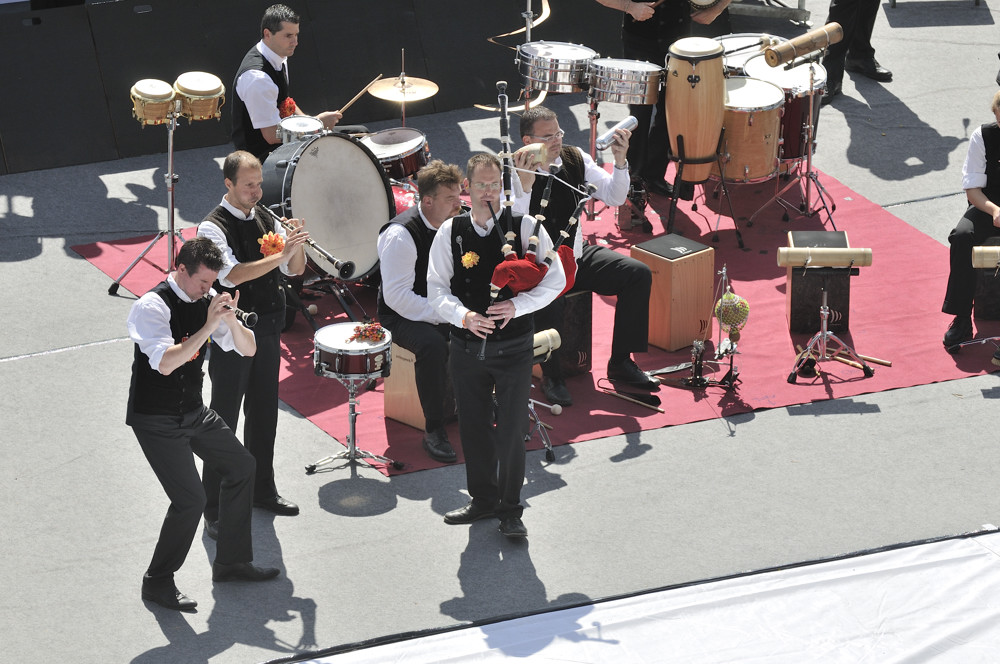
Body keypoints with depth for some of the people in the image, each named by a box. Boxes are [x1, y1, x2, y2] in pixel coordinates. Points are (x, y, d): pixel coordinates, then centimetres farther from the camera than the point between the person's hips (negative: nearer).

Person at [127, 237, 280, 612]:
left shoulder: (206, 298, 0)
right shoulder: (152, 307, -22)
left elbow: (248, 349, 3)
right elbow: (166, 363, -34)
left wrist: (231, 320, -18)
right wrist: (208, 325, -33)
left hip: (194, 412, 8)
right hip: (156, 421, -8)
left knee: (241, 467, 15)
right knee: (190, 499, -14)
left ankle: (231, 561, 28)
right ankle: (157, 582, 4)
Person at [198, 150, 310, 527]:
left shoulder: (266, 220, 7)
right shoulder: (214, 227, -14)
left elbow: (295, 270, 6)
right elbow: (232, 274, -28)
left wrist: (297, 245, -14)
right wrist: (281, 253, -32)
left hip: (268, 329, 7)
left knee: (263, 414, 17)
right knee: (224, 421, 0)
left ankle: (262, 491, 32)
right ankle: (214, 507, 6)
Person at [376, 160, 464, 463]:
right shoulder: (400, 234, -22)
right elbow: (397, 296, -25)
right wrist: (447, 316, -29)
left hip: (446, 308, 6)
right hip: (403, 315, -6)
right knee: (432, 345, -36)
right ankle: (434, 431, -25)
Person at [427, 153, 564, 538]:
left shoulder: (525, 228, -5)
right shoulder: (450, 233, 1)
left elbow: (555, 279, -6)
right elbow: (436, 289, 0)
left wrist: (516, 306, -20)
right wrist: (464, 316, -19)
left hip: (513, 347, -2)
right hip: (466, 346, 2)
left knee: (512, 429, -1)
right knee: (473, 427, 12)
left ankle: (510, 510, 12)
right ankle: (483, 499, 30)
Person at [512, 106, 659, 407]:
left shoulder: (575, 159, 0)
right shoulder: (514, 173, -17)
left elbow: (615, 197, 0)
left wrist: (620, 161, -17)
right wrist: (525, 185, -41)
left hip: (575, 254, 6)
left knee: (638, 274, -10)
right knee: (550, 299, -37)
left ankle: (621, 363, -1)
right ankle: (551, 377, -10)